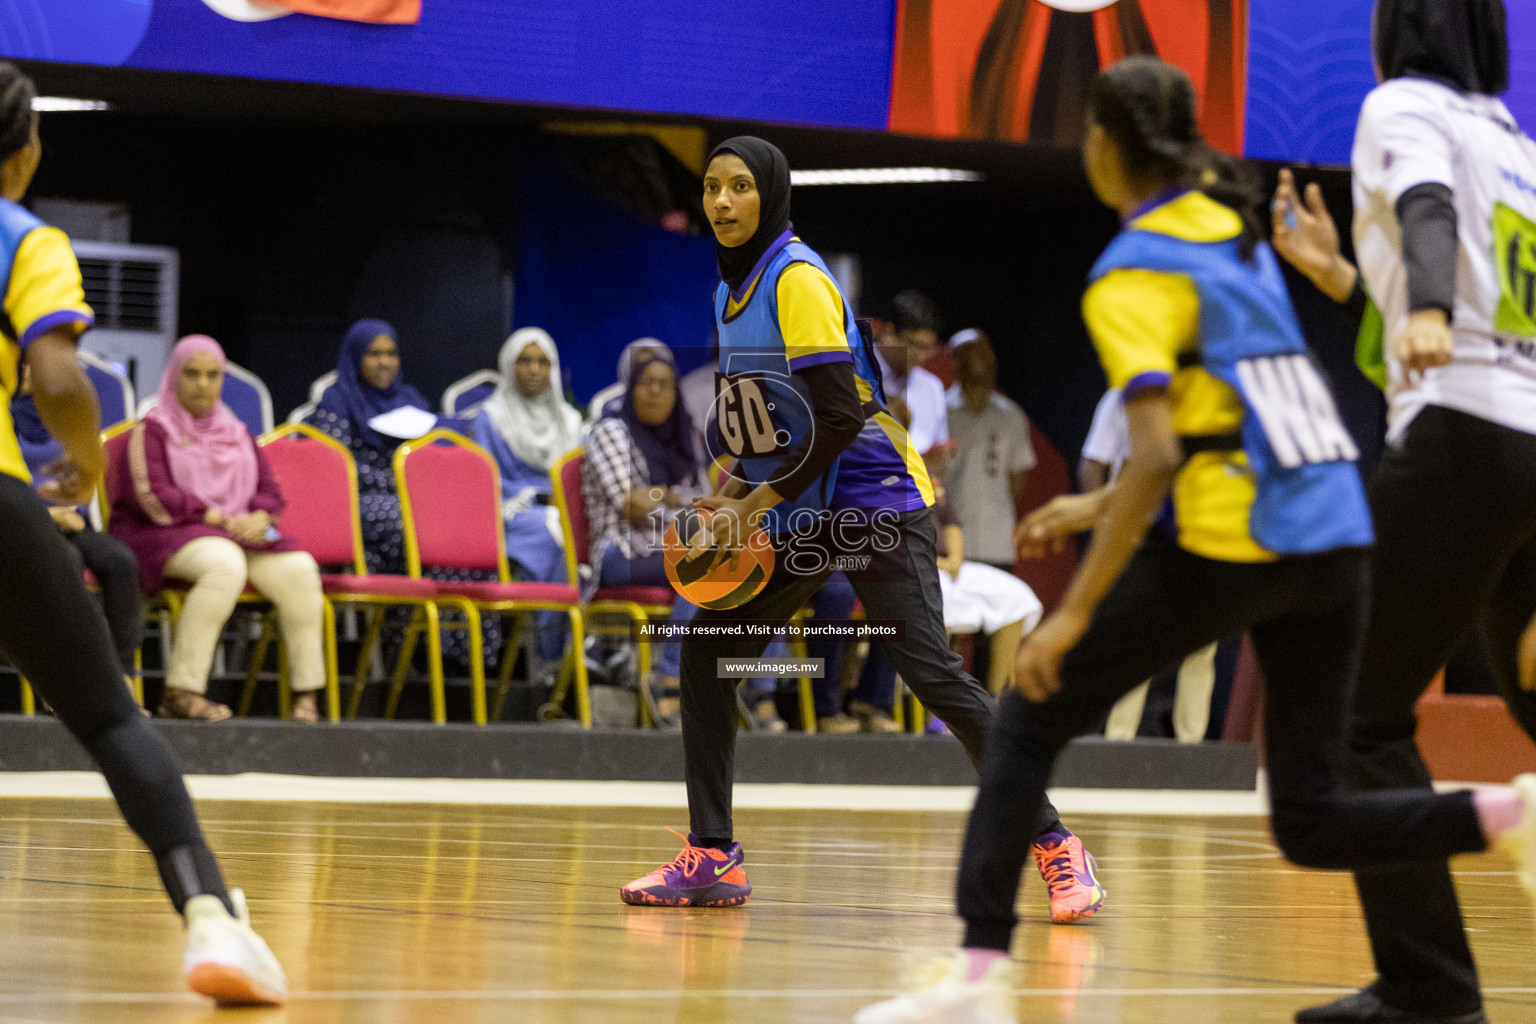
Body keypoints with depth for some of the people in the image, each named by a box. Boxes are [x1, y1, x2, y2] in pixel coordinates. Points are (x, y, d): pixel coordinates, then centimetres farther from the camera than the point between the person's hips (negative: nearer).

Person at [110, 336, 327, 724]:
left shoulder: (236, 434, 21)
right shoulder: (151, 431, 2)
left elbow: (269, 491, 15)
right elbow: (152, 497, -12)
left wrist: (259, 518, -10)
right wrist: (220, 518, -18)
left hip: (238, 535, 6)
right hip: (164, 536, -6)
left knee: (298, 569, -22)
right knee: (224, 563, -39)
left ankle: (307, 693, -21)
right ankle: (180, 691, -41)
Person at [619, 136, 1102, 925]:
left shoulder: (796, 279, -16)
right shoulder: (732, 288, 10)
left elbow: (840, 418, -22)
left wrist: (753, 506, -18)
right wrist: (732, 493, 4)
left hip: (874, 502, -9)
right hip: (801, 518, 9)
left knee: (931, 671, -15)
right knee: (707, 649, 3)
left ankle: (1056, 850, -9)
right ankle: (712, 860, 9)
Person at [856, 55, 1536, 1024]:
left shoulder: (1130, 278, -7)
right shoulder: (1234, 227, 16)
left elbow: (1157, 455, -18)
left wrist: (1074, 612, -17)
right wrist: (1102, 505, 27)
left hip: (1227, 544, -7)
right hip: (1335, 542, 7)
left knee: (1030, 722, 7)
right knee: (1313, 823, 8)